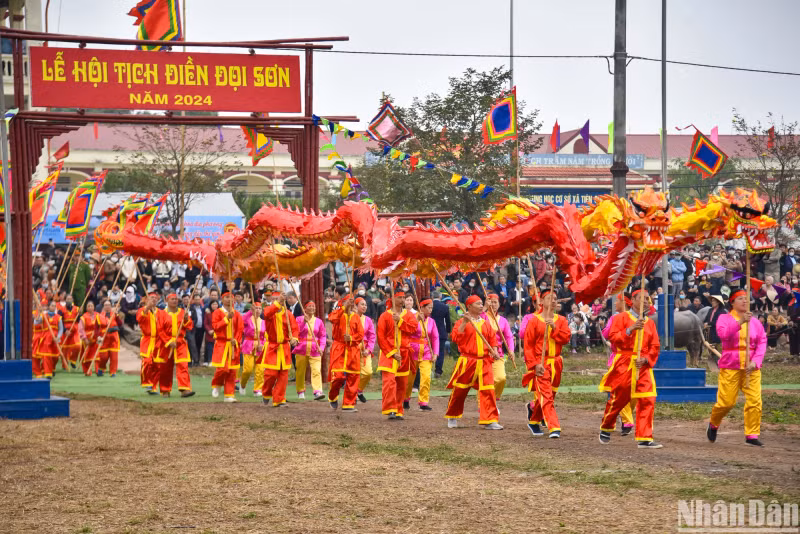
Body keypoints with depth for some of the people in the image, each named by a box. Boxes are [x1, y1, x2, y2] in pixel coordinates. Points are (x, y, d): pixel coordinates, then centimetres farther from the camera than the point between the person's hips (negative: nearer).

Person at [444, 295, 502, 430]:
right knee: (459, 390, 6)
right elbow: (455, 338, -14)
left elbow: (492, 339, 16)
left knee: (488, 391, -8)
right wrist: (464, 323, -20)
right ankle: (452, 418, 25)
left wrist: (494, 351, -1)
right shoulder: (461, 322, 0)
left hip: (484, 362, 3)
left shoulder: (485, 323, 14)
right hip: (467, 361, -3)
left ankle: (489, 421, -8)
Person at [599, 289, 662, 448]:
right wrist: (630, 329, -21)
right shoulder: (622, 318, 2)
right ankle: (605, 428, 28)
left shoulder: (649, 322, 13)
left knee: (647, 401, -9)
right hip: (624, 365, -3)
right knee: (618, 399, 4)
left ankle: (645, 439, -10)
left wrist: (645, 359, -9)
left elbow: (655, 346, 9)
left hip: (643, 365, 3)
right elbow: (613, 337, -9)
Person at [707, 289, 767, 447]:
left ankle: (752, 435, -2)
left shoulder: (755, 321, 10)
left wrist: (755, 362, -12)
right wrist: (740, 322, -31)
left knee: (754, 401, -8)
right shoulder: (724, 319, 2)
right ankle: (713, 425, 25)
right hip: (730, 367, -3)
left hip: (751, 367, 3)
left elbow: (762, 343, 4)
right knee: (726, 401, -3)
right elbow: (723, 334, -19)